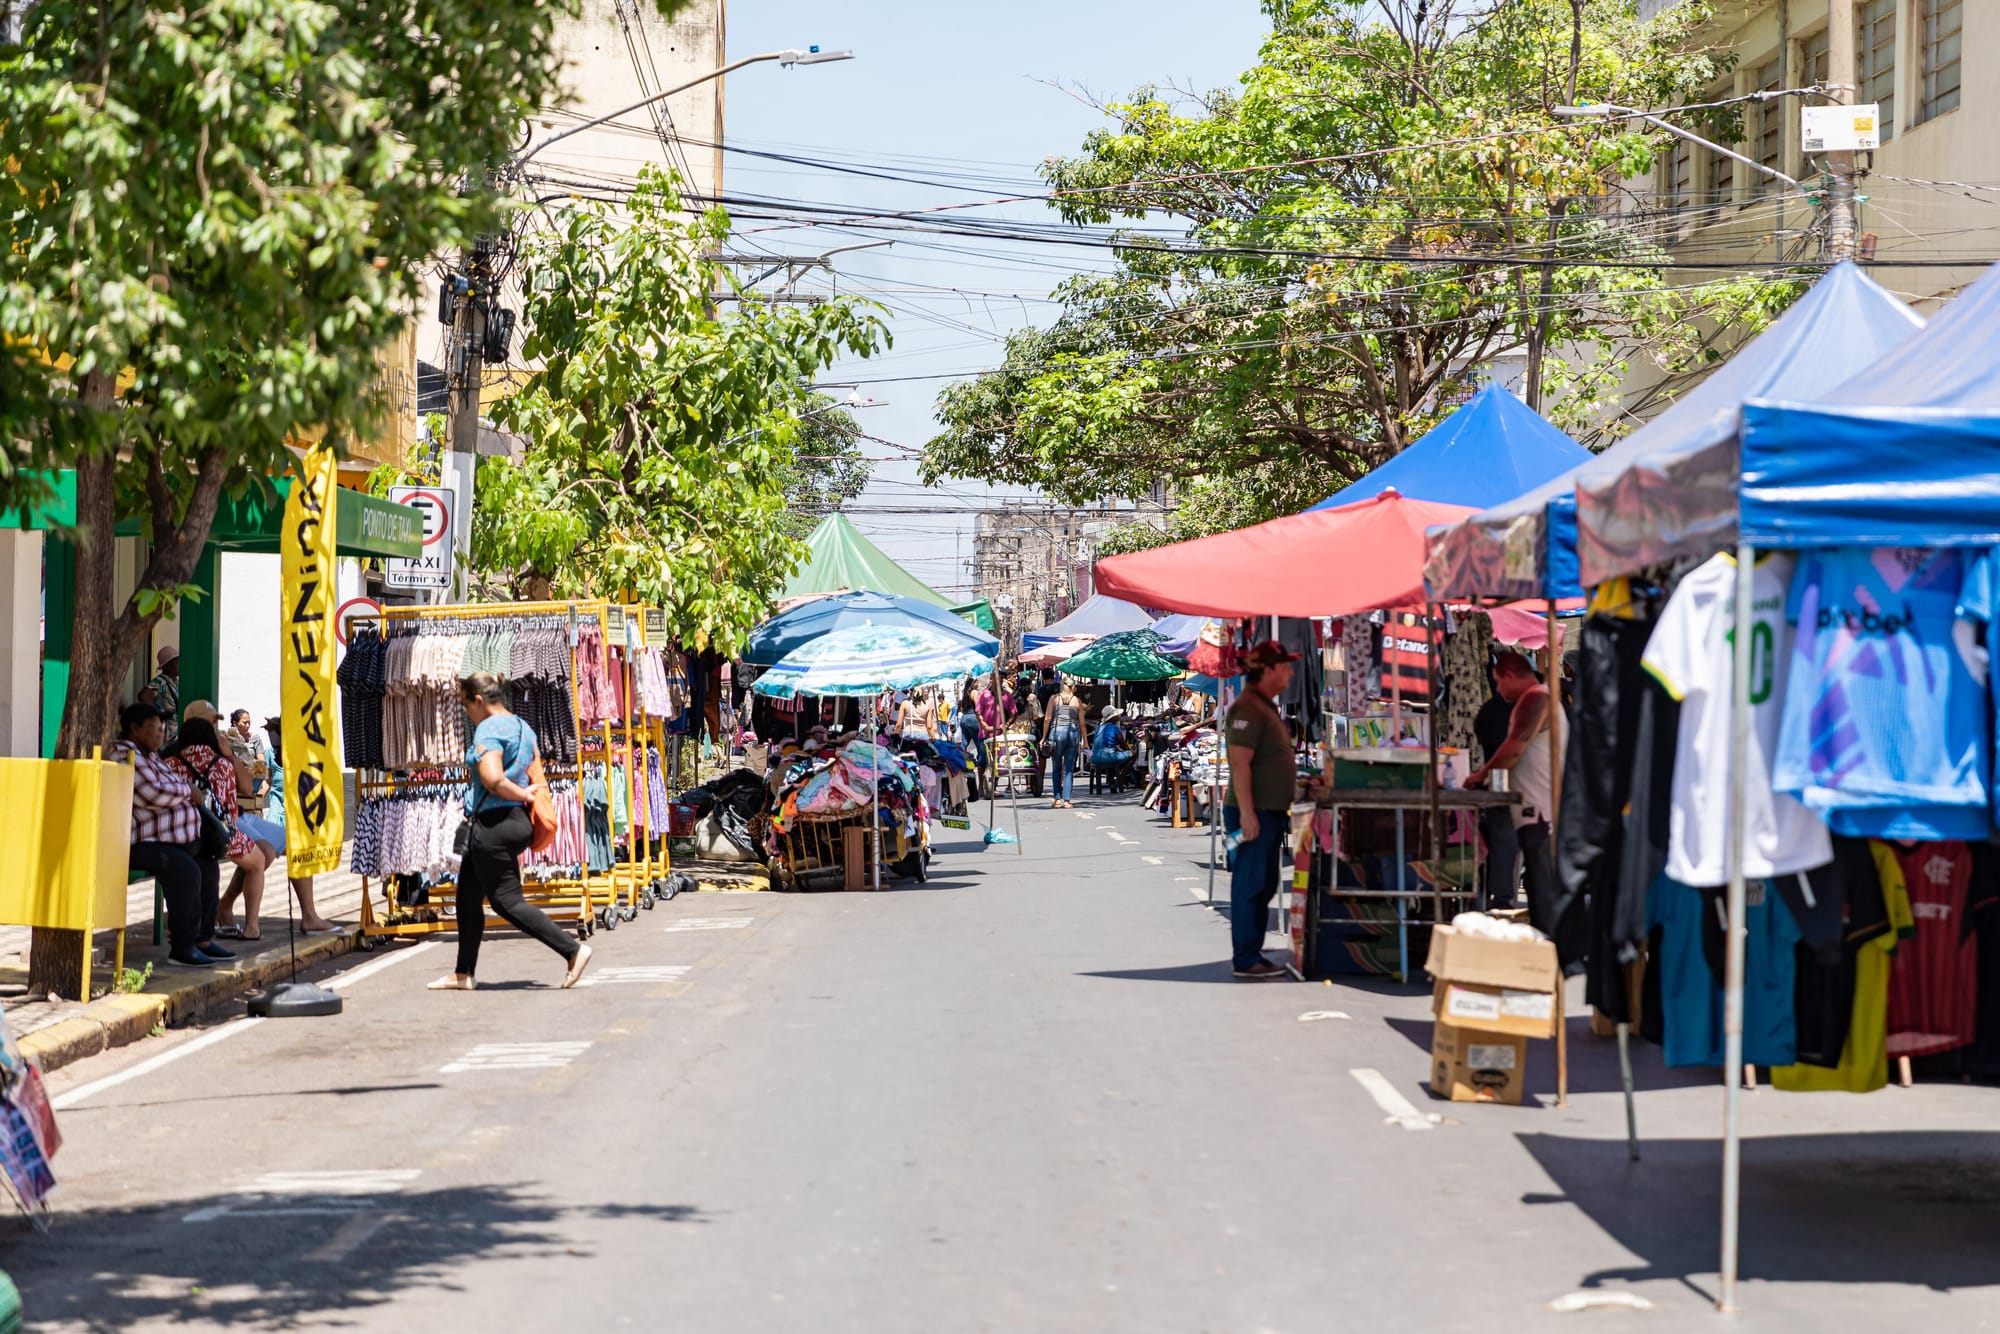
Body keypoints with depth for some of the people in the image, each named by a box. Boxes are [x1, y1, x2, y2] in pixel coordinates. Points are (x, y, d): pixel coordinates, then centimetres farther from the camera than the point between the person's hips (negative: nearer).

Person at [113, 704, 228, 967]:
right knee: (184, 870, -29)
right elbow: (153, 794, -24)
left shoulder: (149, 756, 20)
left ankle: (202, 938, 17)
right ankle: (181, 947, -25)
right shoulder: (126, 756, -15)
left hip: (168, 839, 12)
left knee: (207, 866, 13)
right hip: (140, 844, -12)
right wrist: (188, 790, -8)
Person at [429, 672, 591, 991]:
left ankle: (573, 950, -8)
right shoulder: (521, 727, 15)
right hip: (516, 821, 10)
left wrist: (522, 795, -14)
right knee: (468, 896, 15)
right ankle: (463, 974, 20)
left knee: (507, 901, -6)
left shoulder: (488, 729, -15)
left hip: (495, 824, -10)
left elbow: (492, 779, -27)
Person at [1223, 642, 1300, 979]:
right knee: (1249, 886, -6)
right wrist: (1247, 812, -25)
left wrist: (1298, 782, 23)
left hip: (1269, 812, 11)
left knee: (1264, 887, 14)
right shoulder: (1248, 709, -16)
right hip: (1252, 814, -11)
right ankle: (1245, 960, -2)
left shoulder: (1266, 707, 17)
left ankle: (1253, 954, 21)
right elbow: (1240, 763, -22)